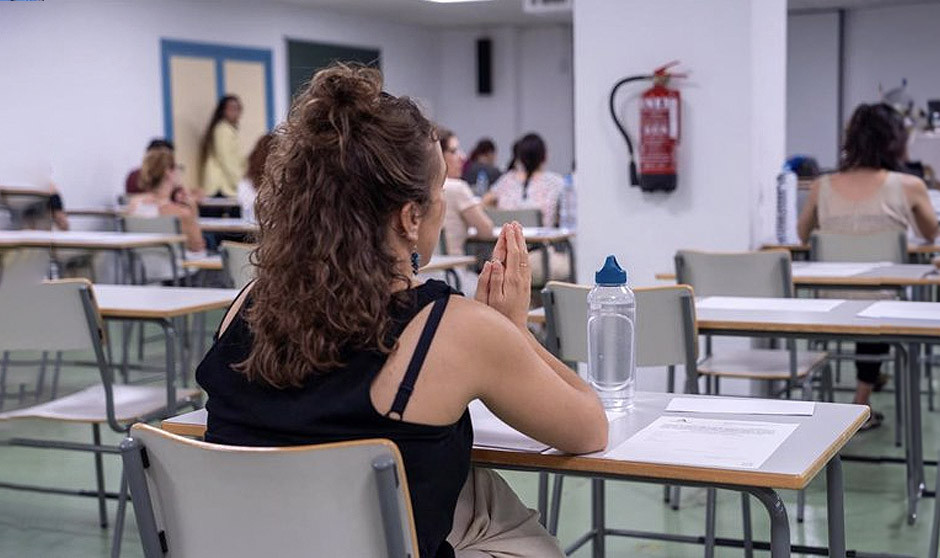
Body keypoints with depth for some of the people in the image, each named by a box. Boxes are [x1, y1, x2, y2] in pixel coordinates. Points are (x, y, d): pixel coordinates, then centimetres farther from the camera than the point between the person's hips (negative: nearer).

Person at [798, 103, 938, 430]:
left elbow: (803, 237, 18)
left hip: (832, 304, 3)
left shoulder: (822, 187, -2)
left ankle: (863, 407, 46)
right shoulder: (909, 187, -7)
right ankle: (861, 405, 37)